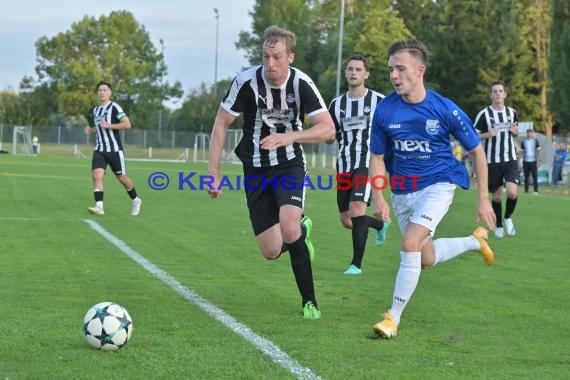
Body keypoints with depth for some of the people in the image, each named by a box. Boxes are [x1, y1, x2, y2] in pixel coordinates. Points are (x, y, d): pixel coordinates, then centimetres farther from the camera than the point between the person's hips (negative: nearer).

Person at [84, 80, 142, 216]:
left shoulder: (114, 107, -8)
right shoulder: (95, 110, 15)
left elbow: (127, 124, -16)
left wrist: (109, 125, -23)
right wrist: (91, 130, 10)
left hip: (114, 149, -5)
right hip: (99, 150, 5)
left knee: (121, 177, 5)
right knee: (96, 175, -15)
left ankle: (135, 200, 29)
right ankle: (99, 207, -20)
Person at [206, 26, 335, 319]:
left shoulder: (301, 84, -14)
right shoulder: (247, 81, -15)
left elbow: (328, 130, -16)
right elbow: (221, 124, -5)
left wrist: (288, 137, -30)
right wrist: (213, 171, -9)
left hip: (289, 165, -1)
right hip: (256, 170, 1)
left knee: (289, 228, -28)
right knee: (271, 252, -3)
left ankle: (309, 302, -6)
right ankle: (302, 230, 35)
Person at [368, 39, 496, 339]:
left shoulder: (445, 110, -18)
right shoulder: (385, 110, -12)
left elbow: (477, 151, -5)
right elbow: (377, 157, 2)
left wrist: (483, 199, -3)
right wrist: (379, 197, -11)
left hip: (438, 184, -4)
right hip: (402, 190, 4)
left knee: (410, 244, -24)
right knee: (426, 259, 16)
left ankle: (394, 317, -12)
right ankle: (475, 241, 43)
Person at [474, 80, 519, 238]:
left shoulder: (512, 112, 7)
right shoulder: (484, 114, -5)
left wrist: (514, 130, -2)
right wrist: (489, 134, -19)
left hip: (510, 160, 2)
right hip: (492, 161, -2)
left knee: (512, 193, -16)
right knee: (497, 196, 6)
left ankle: (508, 218, 13)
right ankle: (499, 226, 28)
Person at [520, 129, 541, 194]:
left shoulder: (535, 141, 4)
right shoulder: (523, 142, 8)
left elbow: (538, 151, 5)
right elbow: (522, 152, 11)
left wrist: (538, 161, -2)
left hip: (533, 161, -2)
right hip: (525, 161, 2)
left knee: (535, 176, -4)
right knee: (526, 177, 4)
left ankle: (536, 190, -1)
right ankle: (526, 190, 9)